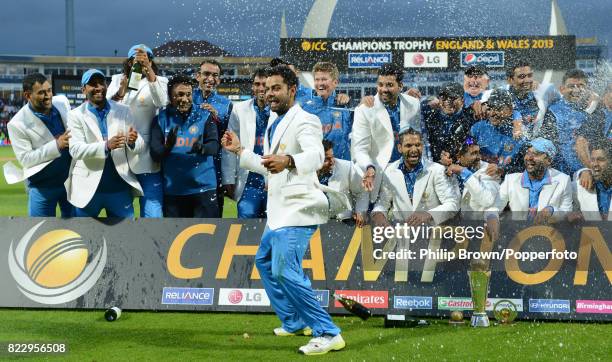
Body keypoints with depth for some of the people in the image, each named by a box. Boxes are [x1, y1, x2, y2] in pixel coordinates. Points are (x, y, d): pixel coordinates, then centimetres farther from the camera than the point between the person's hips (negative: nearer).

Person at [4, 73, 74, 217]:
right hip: (42, 185, -4)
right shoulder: (17, 124, -18)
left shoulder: (62, 102, -4)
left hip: (71, 177, 4)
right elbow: (25, 159, -17)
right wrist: (56, 145, -24)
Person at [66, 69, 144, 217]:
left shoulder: (123, 111, 3)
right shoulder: (76, 115, -3)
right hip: (88, 188, -2)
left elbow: (140, 145, 1)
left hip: (119, 186, 2)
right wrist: (106, 146, -30)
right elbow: (75, 150, -15)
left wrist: (132, 142, -24)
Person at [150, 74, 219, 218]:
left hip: (203, 187, -1)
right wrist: (167, 147, -28)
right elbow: (155, 154, -5)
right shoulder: (161, 119, 2)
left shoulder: (204, 116, 1)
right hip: (172, 190, 2)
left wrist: (202, 148, -33)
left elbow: (214, 145, -10)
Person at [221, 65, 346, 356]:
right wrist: (239, 150, 25)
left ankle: (328, 334, -17)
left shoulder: (304, 121, -14)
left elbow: (316, 156, -36)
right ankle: (294, 322, 35)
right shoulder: (273, 122, 16)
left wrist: (288, 160, -55)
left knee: (285, 271, -21)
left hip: (298, 208, -11)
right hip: (279, 210, 11)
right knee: (264, 261, 24)